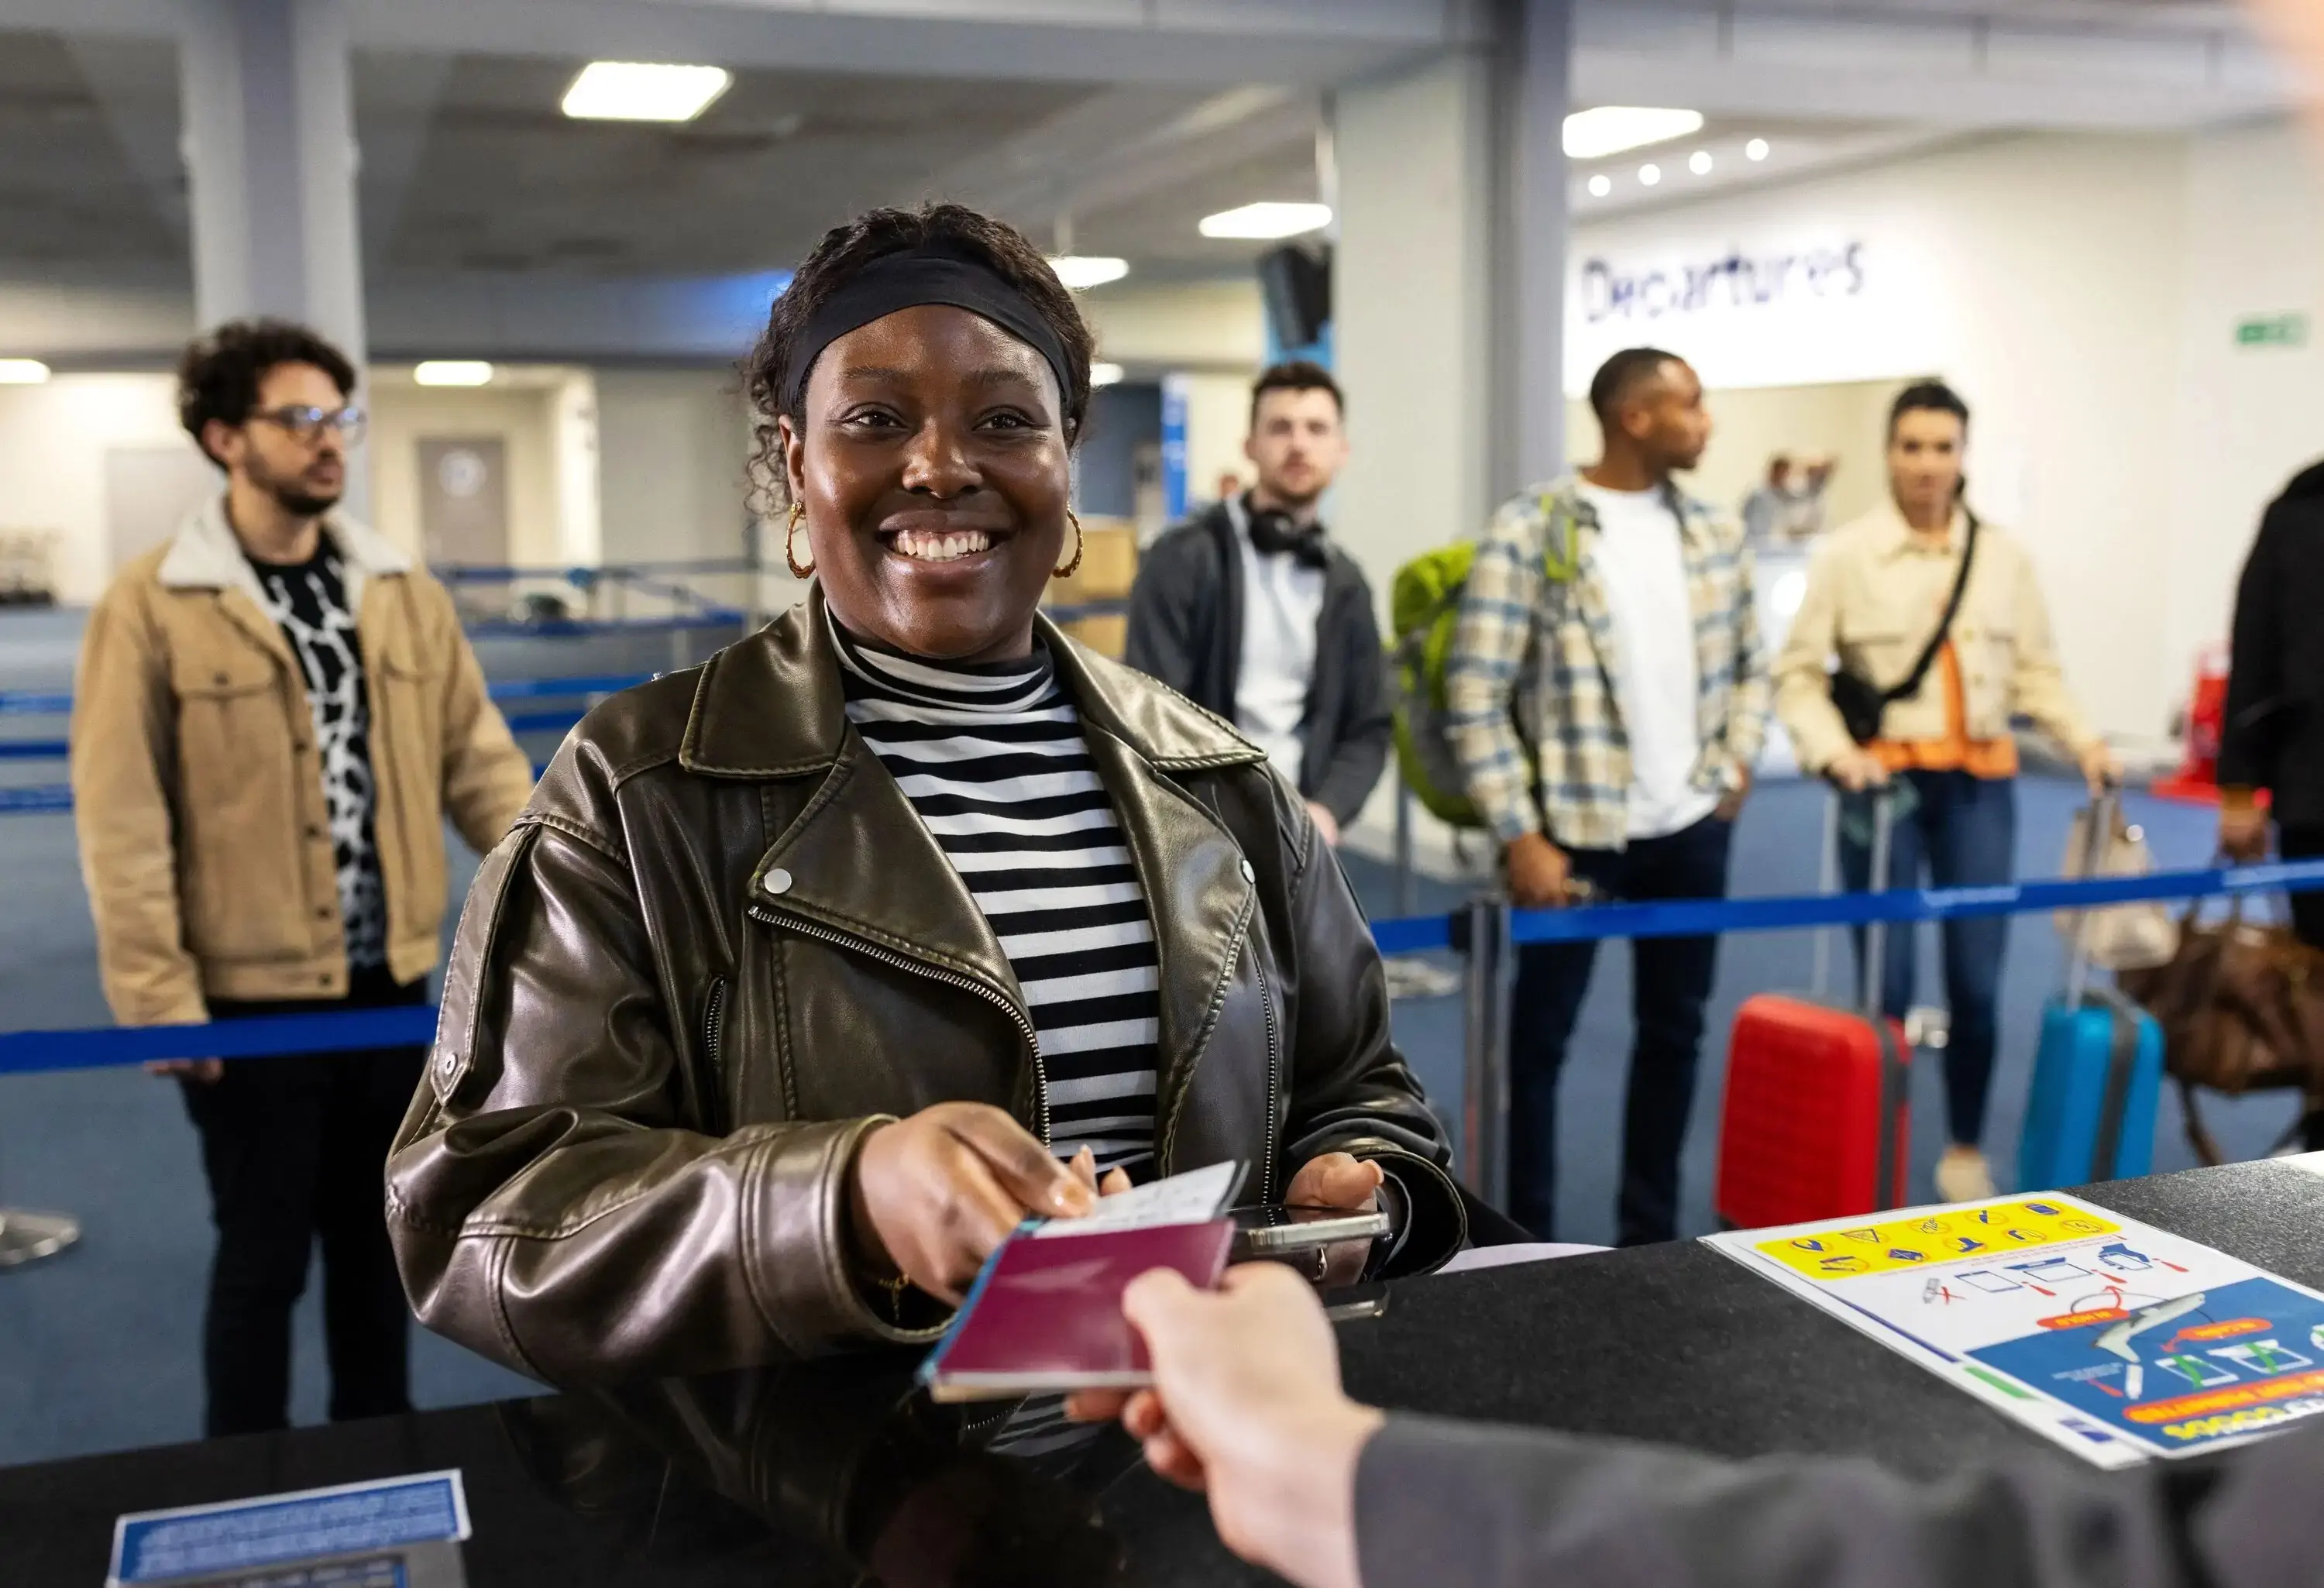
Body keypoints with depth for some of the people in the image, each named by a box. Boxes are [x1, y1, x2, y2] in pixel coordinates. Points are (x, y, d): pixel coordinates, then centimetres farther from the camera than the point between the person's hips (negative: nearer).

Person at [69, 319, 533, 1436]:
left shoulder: (403, 591, 4)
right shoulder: (153, 605, -10)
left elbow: (476, 756, 5)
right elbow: (119, 819, -11)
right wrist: (156, 996, -13)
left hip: (391, 979, 5)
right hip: (249, 992, -4)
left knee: (375, 1233, 17)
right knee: (264, 1249, 7)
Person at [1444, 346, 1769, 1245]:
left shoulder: (1714, 536, 7)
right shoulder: (1530, 532, -11)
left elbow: (1749, 667, 19)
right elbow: (1476, 696, -13)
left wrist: (1736, 766, 4)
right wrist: (1519, 836, -16)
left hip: (1689, 830, 5)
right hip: (1573, 831, -5)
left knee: (1674, 1031, 13)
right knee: (1542, 1035, 5)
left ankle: (1650, 1232, 27)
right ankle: (1528, 1241, 17)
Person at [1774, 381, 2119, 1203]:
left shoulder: (2005, 557, 7)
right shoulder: (1846, 556, -2)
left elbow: (2037, 670, 9)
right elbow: (1798, 673, -2)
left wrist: (2083, 740, -5)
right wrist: (1833, 752, -15)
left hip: (1980, 784, 2)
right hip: (1885, 781, -2)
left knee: (1977, 979, 4)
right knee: (1885, 981, 2)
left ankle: (1966, 1149, 21)